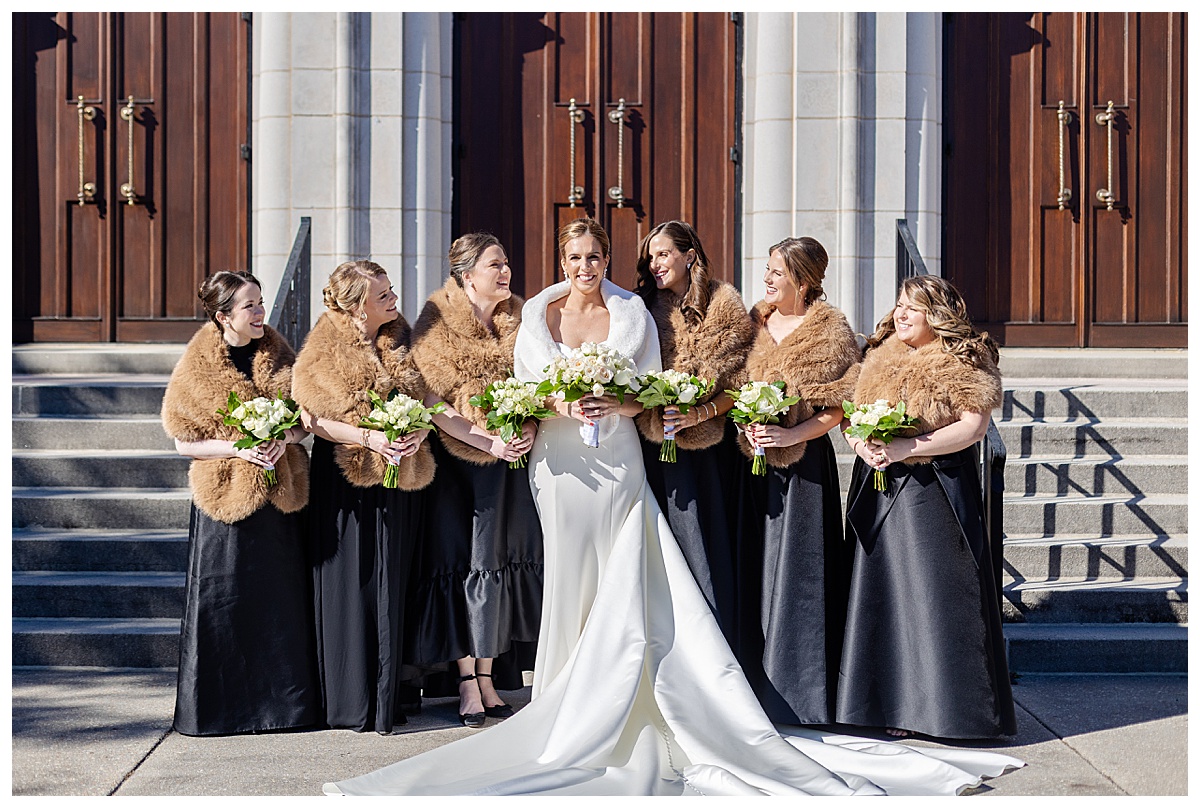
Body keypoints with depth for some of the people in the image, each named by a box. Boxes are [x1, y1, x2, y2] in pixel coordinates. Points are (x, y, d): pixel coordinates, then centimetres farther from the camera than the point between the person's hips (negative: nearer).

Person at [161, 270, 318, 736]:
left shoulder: (279, 357, 6)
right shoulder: (197, 369, -4)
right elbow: (183, 442, -3)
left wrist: (284, 439, -11)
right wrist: (237, 448, -16)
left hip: (281, 494, 3)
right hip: (224, 494, -3)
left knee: (281, 599, 5)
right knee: (224, 601, -1)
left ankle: (283, 700, 16)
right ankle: (221, 705, 12)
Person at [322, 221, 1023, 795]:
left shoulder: (632, 313, 5)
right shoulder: (539, 312, 6)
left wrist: (616, 405, -18)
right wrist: (564, 406, -16)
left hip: (619, 464, 0)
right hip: (562, 464, 0)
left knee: (628, 586, -3)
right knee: (570, 582, 2)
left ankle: (611, 715, 5)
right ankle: (566, 710, 11)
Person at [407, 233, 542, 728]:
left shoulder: (518, 322, 9)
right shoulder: (437, 325, -6)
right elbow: (435, 400, -11)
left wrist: (530, 429, -12)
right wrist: (488, 441, -18)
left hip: (511, 461, 4)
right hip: (456, 460, -4)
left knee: (498, 558, 3)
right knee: (459, 561, -2)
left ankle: (487, 674, 10)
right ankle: (467, 680, 3)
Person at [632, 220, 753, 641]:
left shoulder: (723, 305, 1)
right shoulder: (645, 307, 12)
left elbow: (739, 380, -3)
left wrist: (702, 413, -17)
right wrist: (650, 408, -4)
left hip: (707, 445, -3)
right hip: (654, 445, 3)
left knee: (705, 540, -4)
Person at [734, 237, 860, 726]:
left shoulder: (831, 332, -3)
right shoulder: (754, 323, 12)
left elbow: (838, 407, -6)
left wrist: (792, 434, -18)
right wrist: (746, 423, -4)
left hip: (804, 463, -5)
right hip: (753, 464, 5)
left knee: (797, 569, -3)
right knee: (754, 569, 6)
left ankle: (801, 691, 6)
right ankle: (758, 682, 16)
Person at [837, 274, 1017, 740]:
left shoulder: (964, 361, -5)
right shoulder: (879, 357, 14)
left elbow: (973, 426, -13)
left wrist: (907, 447, -19)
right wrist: (861, 443, -6)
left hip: (936, 492, -6)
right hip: (881, 489, 6)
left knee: (938, 593, -4)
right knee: (887, 590, 6)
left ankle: (950, 705, 3)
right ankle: (899, 705, 14)